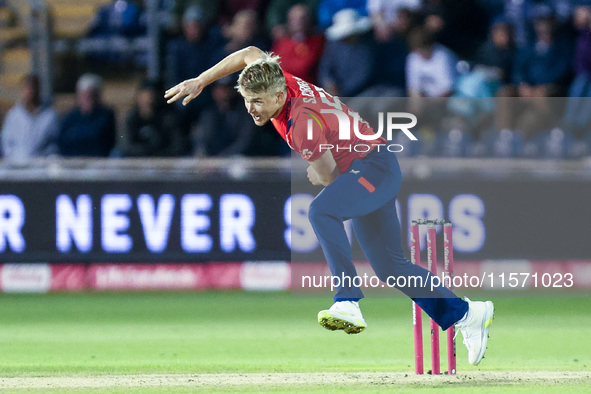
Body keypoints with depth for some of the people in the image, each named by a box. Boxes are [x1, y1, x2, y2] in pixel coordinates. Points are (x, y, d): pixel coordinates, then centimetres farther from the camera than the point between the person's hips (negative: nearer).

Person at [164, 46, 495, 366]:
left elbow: (327, 176, -17)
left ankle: (348, 304, -43)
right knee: (390, 267, 13)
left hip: (374, 167, -10)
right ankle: (467, 314, 23)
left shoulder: (303, 122, -28)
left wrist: (317, 176, 6)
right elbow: (251, 55, 13)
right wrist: (200, 82, 11)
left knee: (322, 211, -36)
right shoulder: (284, 84, -5)